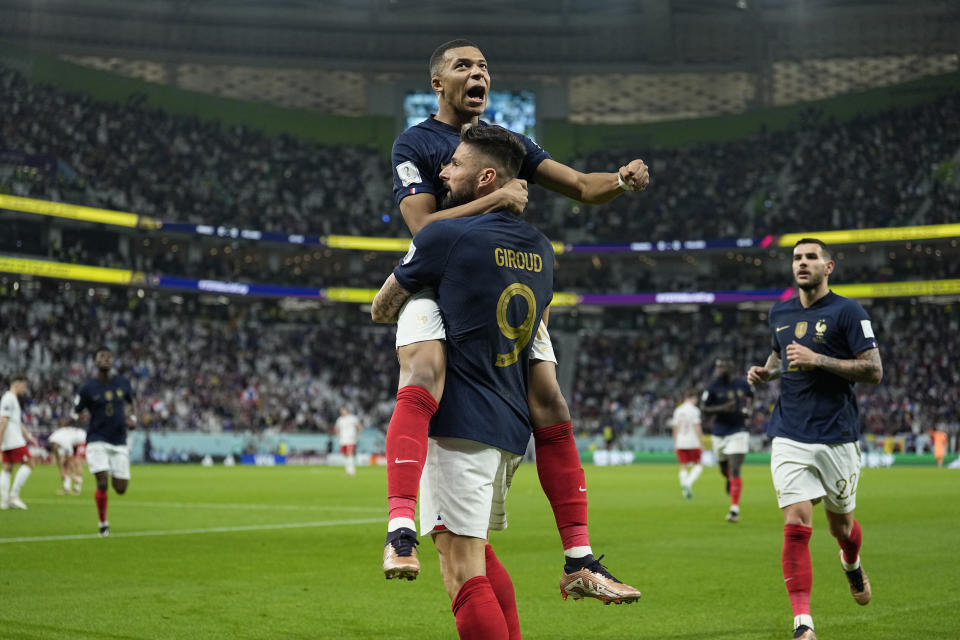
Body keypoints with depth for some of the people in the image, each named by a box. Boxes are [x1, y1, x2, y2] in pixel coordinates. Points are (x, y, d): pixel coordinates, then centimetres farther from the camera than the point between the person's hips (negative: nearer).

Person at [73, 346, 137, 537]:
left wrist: (133, 418, 3)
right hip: (97, 442, -3)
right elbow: (75, 413, 3)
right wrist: (77, 418, -18)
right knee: (103, 482, -17)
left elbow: (131, 402, 21)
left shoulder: (123, 383, 4)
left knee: (121, 489, 0)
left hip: (119, 442, 3)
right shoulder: (88, 388, -5)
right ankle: (103, 524, 2)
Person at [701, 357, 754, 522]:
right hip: (719, 434, 2)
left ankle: (735, 509, -13)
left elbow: (749, 396, 21)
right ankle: (729, 480, 56)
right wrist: (722, 408, -23)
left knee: (735, 470, -13)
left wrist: (747, 408, 1)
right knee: (724, 470, 17)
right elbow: (705, 409, -6)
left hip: (738, 432, -2)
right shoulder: (712, 387, -6)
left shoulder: (742, 384, -1)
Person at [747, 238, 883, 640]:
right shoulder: (780, 314, 11)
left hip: (838, 437, -2)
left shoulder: (847, 312, -5)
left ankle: (852, 563, 50)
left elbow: (874, 370, -10)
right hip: (790, 438, 3)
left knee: (840, 526, 13)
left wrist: (818, 359, -18)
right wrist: (764, 373, 6)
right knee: (796, 525, -12)